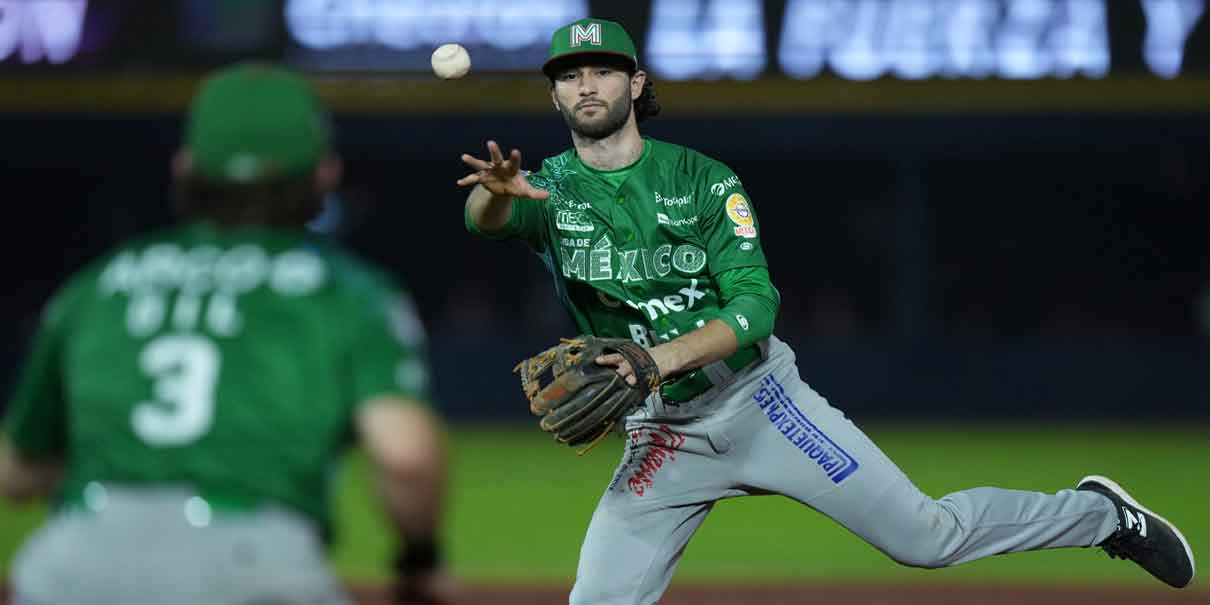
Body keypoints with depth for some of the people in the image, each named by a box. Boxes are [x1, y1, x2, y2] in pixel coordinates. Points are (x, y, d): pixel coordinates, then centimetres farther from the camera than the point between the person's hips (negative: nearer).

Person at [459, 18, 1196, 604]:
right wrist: (495, 193, -53)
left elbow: (755, 308, -14)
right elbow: (487, 221, -27)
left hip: (759, 400, -2)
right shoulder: (548, 190, -3)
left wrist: (658, 360, -31)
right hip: (663, 437, 2)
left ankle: (1097, 514, 24)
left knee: (929, 536, 1)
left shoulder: (702, 179, -5)